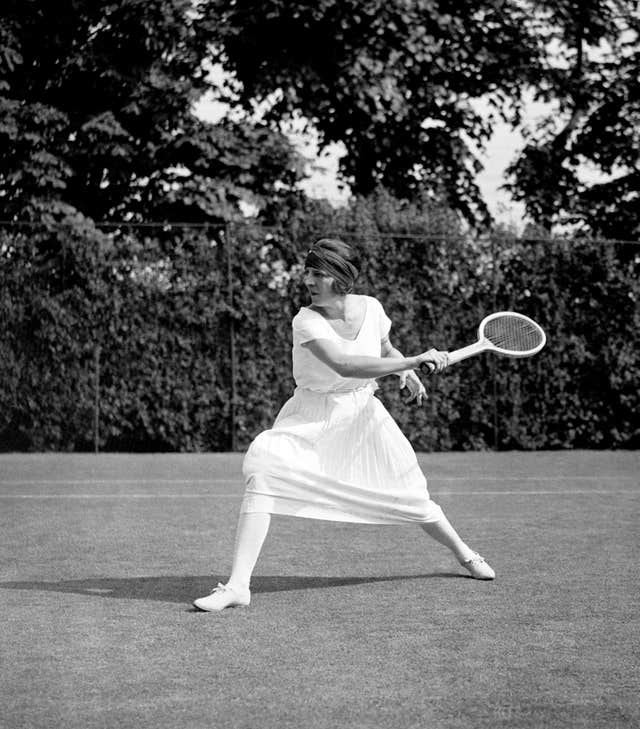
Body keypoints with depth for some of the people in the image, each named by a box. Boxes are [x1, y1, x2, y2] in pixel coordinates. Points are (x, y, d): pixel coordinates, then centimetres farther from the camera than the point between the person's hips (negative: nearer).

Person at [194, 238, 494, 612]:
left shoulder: (371, 308, -6)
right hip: (311, 419, -3)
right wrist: (416, 360, -35)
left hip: (363, 415, 3)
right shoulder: (307, 322, -20)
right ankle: (238, 586, -23)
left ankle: (464, 552, 36)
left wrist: (407, 374, -3)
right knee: (262, 473, -26)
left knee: (412, 498, 4)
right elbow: (345, 365, -35)